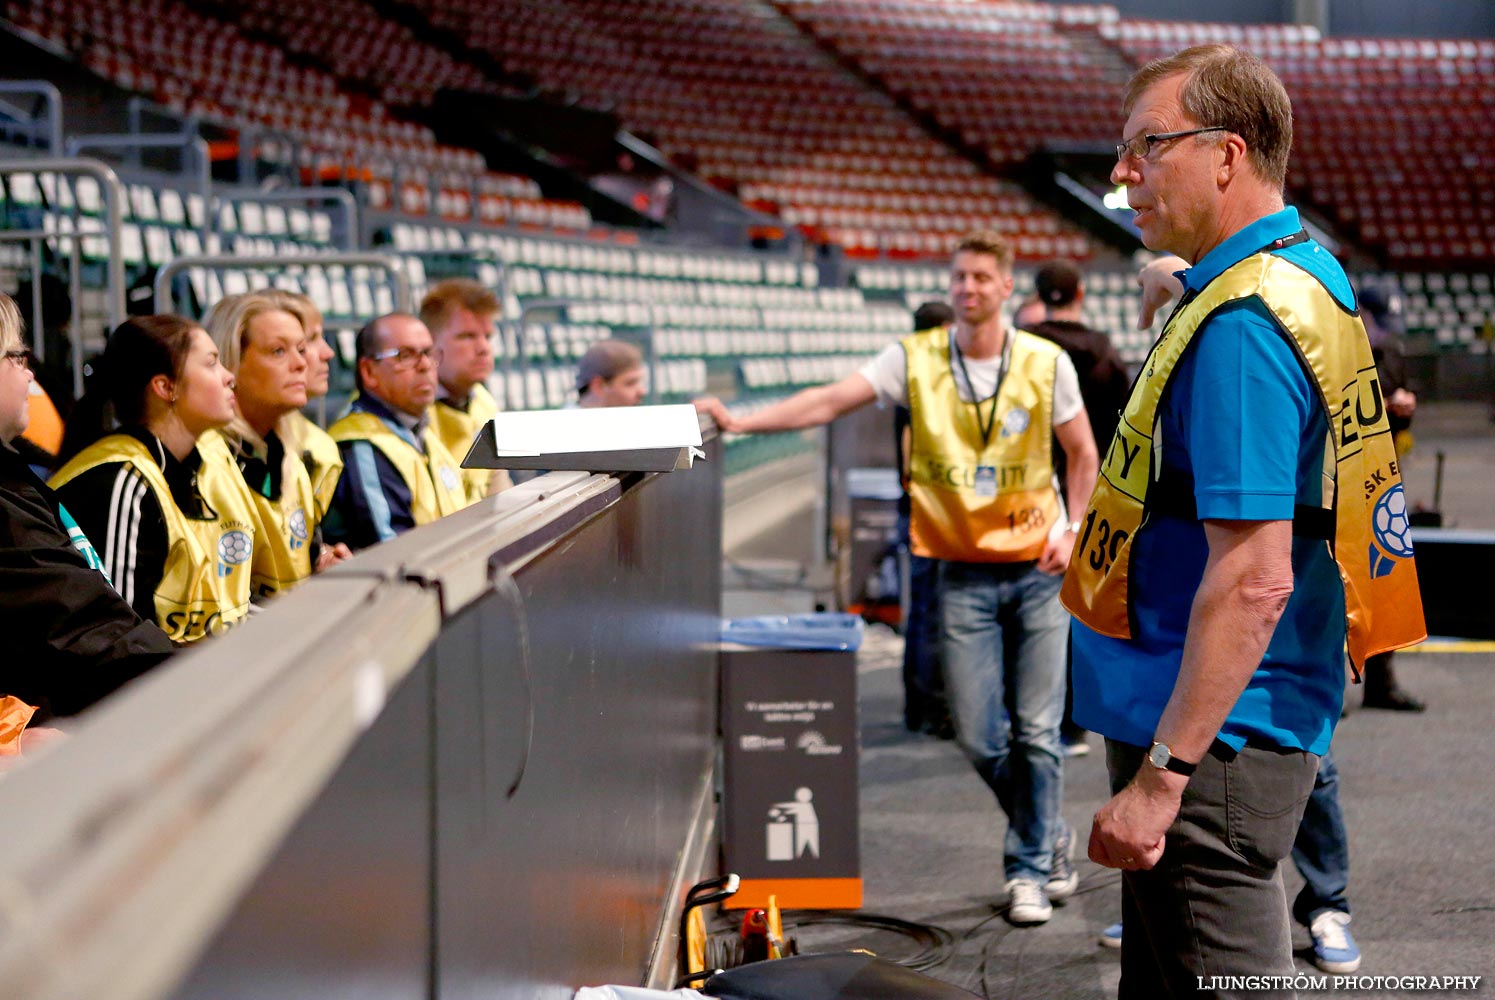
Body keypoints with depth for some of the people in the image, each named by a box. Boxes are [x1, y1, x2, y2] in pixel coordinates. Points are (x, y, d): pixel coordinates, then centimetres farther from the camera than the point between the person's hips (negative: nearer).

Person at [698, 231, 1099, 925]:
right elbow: (830, 401, -11)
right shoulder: (918, 361, -2)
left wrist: (1074, 530, -6)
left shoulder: (1046, 364, -2)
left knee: (1036, 730, -1)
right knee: (979, 738, 1)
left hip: (1037, 570, -1)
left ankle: (1029, 867, 15)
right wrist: (739, 423, -23)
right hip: (964, 574, 1)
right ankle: (1047, 836, 27)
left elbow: (1083, 455, 9)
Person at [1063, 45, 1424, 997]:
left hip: (1213, 741, -11)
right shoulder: (1310, 275, 12)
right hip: (1260, 730, 11)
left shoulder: (1240, 325, -20)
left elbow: (1253, 580, -26)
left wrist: (1161, 776, -26)